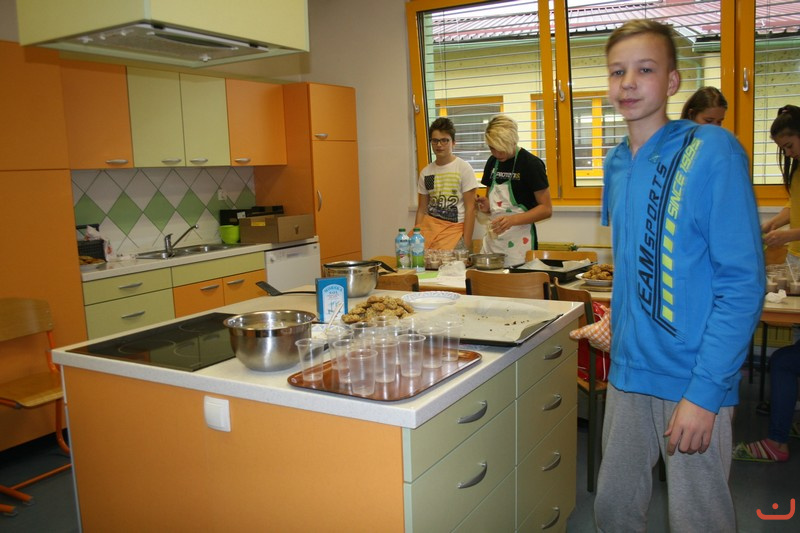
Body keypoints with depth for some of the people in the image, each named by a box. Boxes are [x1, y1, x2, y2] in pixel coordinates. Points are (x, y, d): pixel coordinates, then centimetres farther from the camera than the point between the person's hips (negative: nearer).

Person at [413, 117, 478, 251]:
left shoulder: (464, 168, -3)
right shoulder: (425, 173, 10)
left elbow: (470, 209, -5)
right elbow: (421, 210, 14)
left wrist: (467, 245, -11)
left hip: (454, 226, -4)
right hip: (429, 224, 4)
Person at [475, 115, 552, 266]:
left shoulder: (531, 164, -9)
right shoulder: (492, 163, 10)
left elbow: (546, 209, -10)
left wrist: (513, 220, -23)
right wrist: (486, 206, -1)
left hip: (519, 243, -5)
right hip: (492, 239, 6)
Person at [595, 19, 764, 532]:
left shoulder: (713, 152, -13)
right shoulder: (617, 163, 7)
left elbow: (744, 283, -16)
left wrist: (705, 391, -19)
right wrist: (619, 324, 14)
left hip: (694, 379, -6)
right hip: (628, 370, 6)